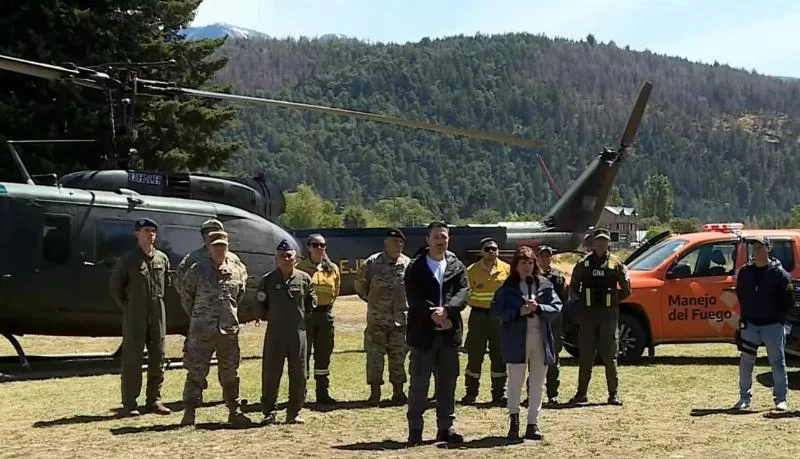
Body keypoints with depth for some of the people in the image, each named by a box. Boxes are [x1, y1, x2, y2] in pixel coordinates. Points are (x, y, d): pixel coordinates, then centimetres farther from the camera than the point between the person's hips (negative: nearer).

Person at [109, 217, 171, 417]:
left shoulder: (162, 258, 7)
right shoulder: (127, 259, -6)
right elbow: (115, 288, 0)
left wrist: (157, 303, 13)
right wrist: (128, 308, 1)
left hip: (158, 315, 5)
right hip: (135, 317, -5)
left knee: (158, 357, 7)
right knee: (132, 359, -3)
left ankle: (154, 400, 16)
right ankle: (129, 404, 1)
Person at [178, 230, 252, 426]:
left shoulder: (237, 271, 6)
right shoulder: (197, 270, -5)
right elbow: (185, 294, 6)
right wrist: (196, 315, 9)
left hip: (229, 330, 3)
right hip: (202, 331, -3)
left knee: (230, 373, 11)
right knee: (196, 372, -1)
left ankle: (234, 411, 19)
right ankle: (189, 413, 5)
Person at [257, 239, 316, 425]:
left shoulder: (304, 279, 3)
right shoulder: (268, 280, -2)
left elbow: (312, 303, 13)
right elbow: (260, 303, 9)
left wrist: (303, 318, 7)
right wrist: (269, 317, 4)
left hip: (298, 333, 2)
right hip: (275, 333, -2)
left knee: (299, 375, 4)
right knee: (271, 374, 0)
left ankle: (294, 413, 15)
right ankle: (269, 413, 9)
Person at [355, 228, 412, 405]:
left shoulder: (408, 264, 5)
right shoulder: (373, 263, -4)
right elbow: (360, 284, 9)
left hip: (401, 319, 2)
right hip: (377, 319, -2)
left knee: (399, 357, 8)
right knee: (374, 356, -1)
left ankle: (398, 392, 17)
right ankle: (374, 393, 5)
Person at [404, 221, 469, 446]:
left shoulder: (457, 266, 9)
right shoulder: (415, 267, 1)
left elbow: (464, 291, -3)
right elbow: (413, 297, -9)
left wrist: (446, 310, -20)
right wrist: (433, 315, -20)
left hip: (449, 332, 3)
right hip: (423, 332, -3)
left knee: (448, 383, 9)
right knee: (419, 383, 0)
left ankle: (446, 427, 17)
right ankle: (415, 429, 6)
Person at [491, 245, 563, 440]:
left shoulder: (544, 285, 6)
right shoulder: (507, 287, 1)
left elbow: (557, 308, 1)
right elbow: (495, 309, -4)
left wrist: (538, 308, -15)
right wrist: (518, 311, -16)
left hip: (541, 338, 3)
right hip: (516, 339, -2)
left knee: (537, 383, 7)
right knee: (515, 380, 0)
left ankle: (533, 423, 15)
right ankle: (514, 418, 15)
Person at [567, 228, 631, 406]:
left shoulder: (616, 263, 4)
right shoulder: (584, 263, 6)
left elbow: (626, 289, 8)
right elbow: (573, 287, 14)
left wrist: (613, 300, 2)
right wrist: (585, 300, 4)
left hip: (609, 314, -1)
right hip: (587, 314, 1)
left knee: (610, 357, 1)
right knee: (585, 357, 3)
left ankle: (614, 394, 6)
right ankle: (581, 394, 8)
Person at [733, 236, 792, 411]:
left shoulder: (779, 273, -5)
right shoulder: (745, 272, 5)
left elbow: (788, 301, -2)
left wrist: (779, 316, -3)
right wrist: (747, 313, 11)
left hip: (773, 325, -3)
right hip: (749, 324, 3)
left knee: (777, 362, 0)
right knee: (746, 362, 4)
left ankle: (780, 399, 6)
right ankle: (744, 398, 13)